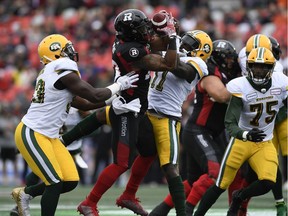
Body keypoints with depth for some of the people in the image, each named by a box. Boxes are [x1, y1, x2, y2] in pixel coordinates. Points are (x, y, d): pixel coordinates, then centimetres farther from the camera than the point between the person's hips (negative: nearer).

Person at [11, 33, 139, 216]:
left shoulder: (52, 74, 14)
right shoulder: (65, 73, -16)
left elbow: (83, 103, 15)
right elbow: (95, 97, -14)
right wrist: (119, 86, 0)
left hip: (48, 136, 9)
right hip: (32, 134, -9)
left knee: (70, 181, 6)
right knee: (55, 183, -10)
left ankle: (25, 194, 23)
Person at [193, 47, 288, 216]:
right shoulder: (240, 87, -21)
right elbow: (230, 124, -27)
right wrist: (246, 135, -44)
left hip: (265, 144, 3)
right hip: (241, 141, -3)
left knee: (268, 183, -17)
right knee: (222, 185, 1)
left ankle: (238, 198, 13)